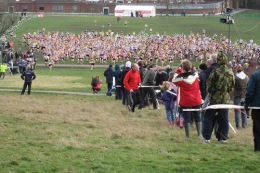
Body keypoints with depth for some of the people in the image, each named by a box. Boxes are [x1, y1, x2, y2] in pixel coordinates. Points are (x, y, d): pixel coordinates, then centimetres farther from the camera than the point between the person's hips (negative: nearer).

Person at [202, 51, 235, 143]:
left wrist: (210, 91, 11)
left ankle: (206, 137, 3)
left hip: (214, 98, -4)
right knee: (224, 119, 12)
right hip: (225, 99, 4)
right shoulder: (231, 73, -1)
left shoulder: (215, 72, -17)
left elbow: (209, 85, -9)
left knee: (209, 118, 4)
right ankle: (223, 137, 13)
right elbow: (232, 86, 9)